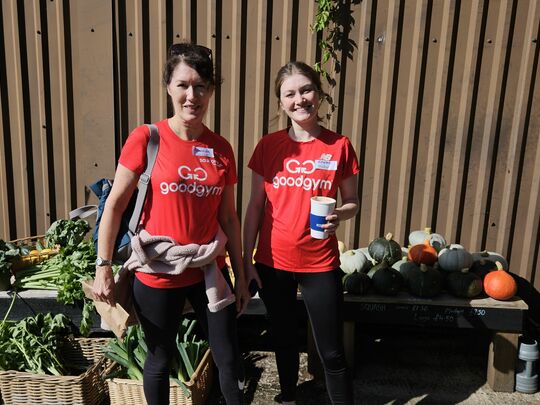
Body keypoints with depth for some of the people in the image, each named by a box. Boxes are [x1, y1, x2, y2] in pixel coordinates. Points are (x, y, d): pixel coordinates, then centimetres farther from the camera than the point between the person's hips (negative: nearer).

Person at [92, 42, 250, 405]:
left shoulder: (221, 148, -1)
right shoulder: (146, 138, -11)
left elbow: (228, 217, 5)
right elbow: (115, 204, -6)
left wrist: (240, 275, 8)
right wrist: (104, 266, -7)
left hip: (209, 271, 3)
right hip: (158, 274, -2)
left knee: (230, 360, 11)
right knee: (161, 359, 17)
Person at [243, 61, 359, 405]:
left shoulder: (339, 146, -6)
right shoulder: (268, 146, -3)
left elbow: (353, 203, 3)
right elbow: (256, 205, 1)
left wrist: (339, 216, -20)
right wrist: (246, 259, 0)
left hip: (320, 264, -2)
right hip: (273, 262, 2)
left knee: (332, 353, 5)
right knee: (284, 339, 22)